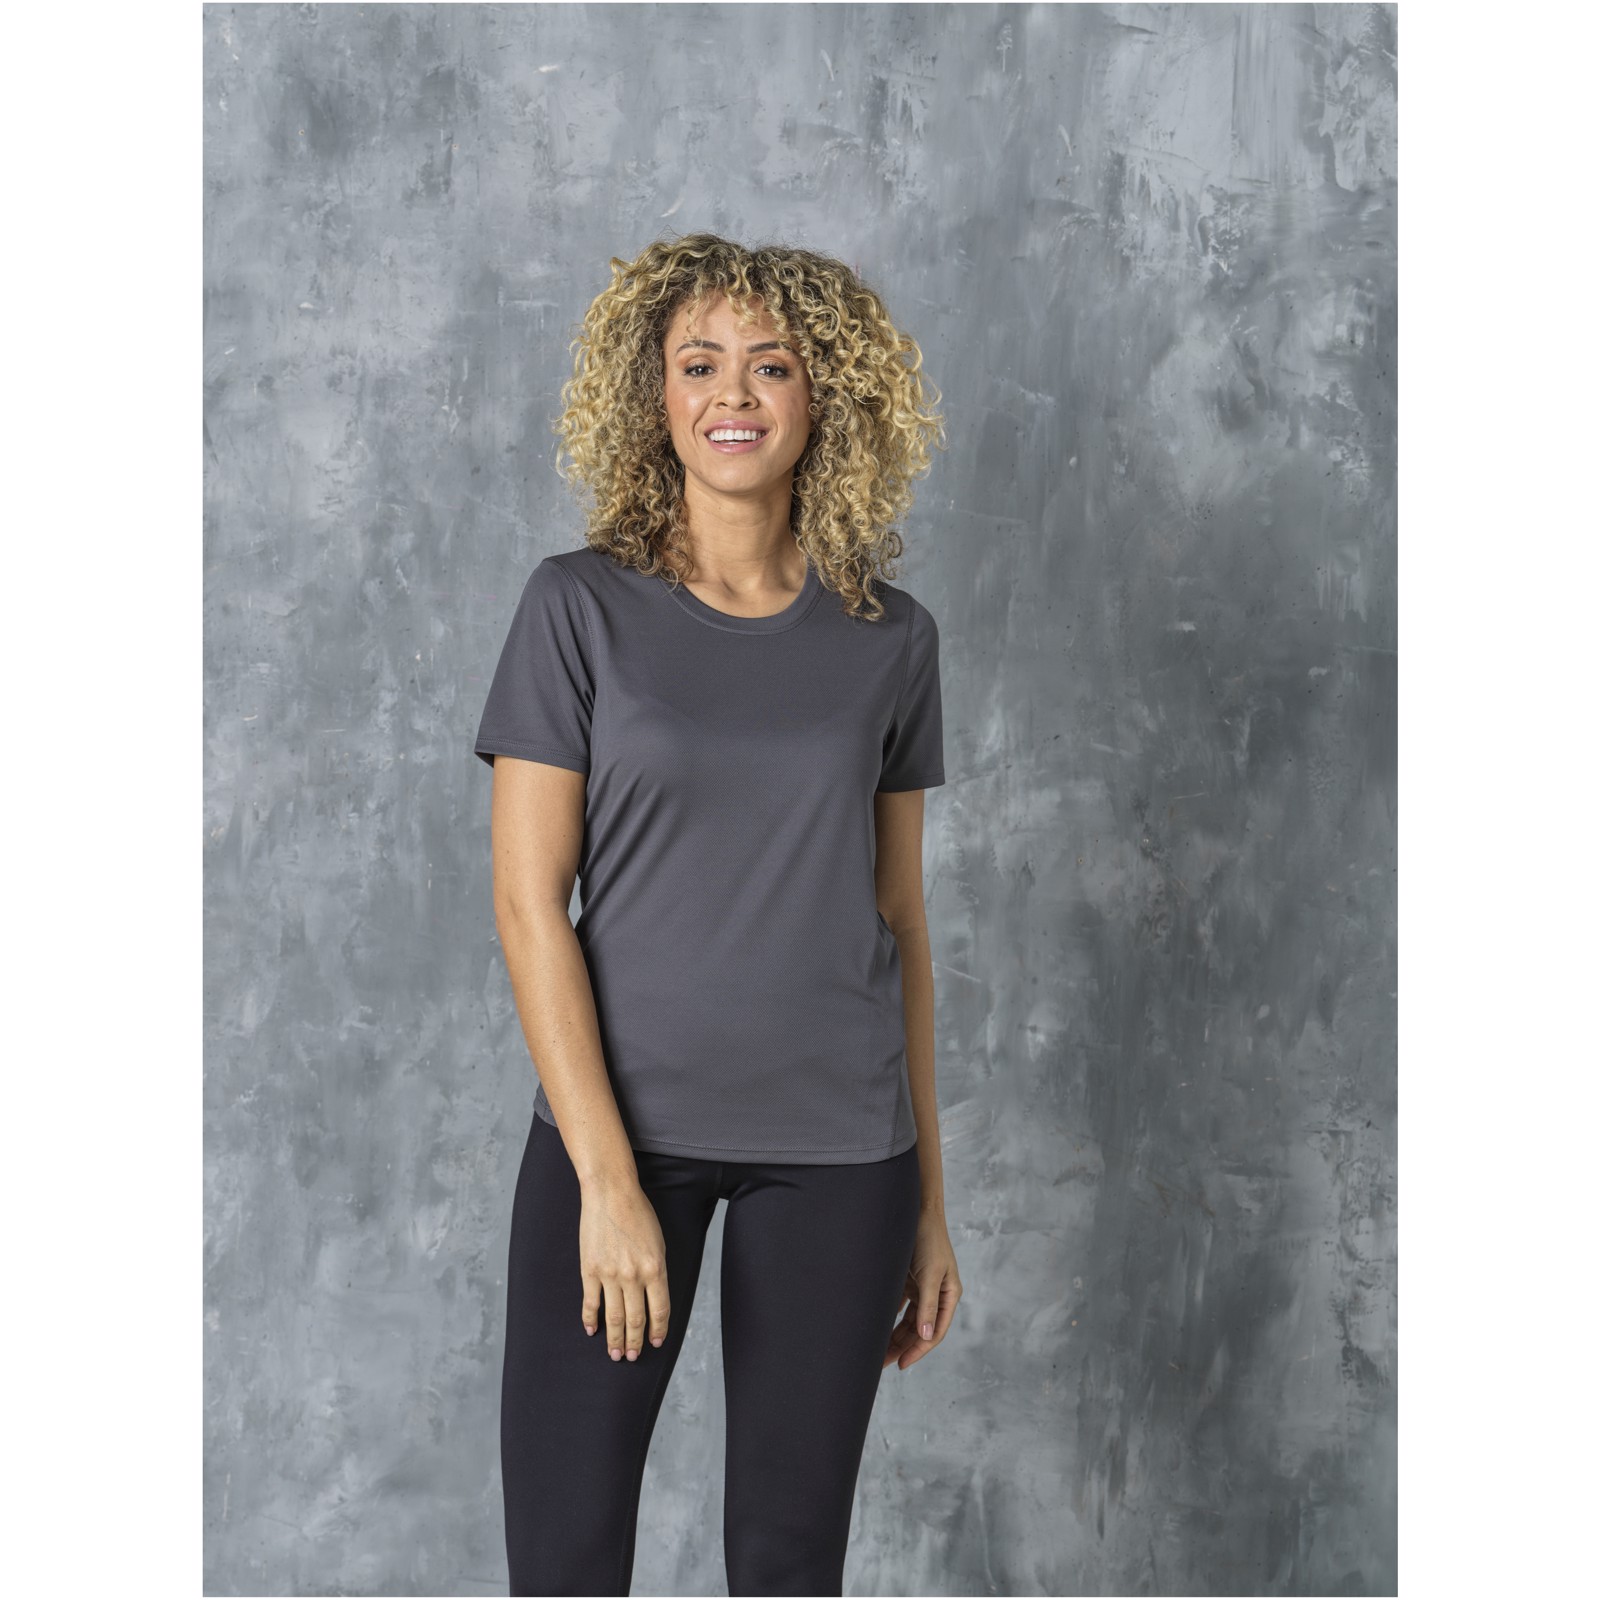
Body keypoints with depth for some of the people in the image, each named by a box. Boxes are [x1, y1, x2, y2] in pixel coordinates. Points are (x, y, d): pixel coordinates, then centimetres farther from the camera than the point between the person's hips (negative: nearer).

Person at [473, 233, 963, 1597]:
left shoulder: (890, 638, 5)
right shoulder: (582, 606, -2)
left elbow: (900, 918, 9)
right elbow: (529, 902, -6)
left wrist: (929, 1197, 9)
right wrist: (608, 1175, -12)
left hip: (837, 1147, 2)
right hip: (620, 1123, -2)